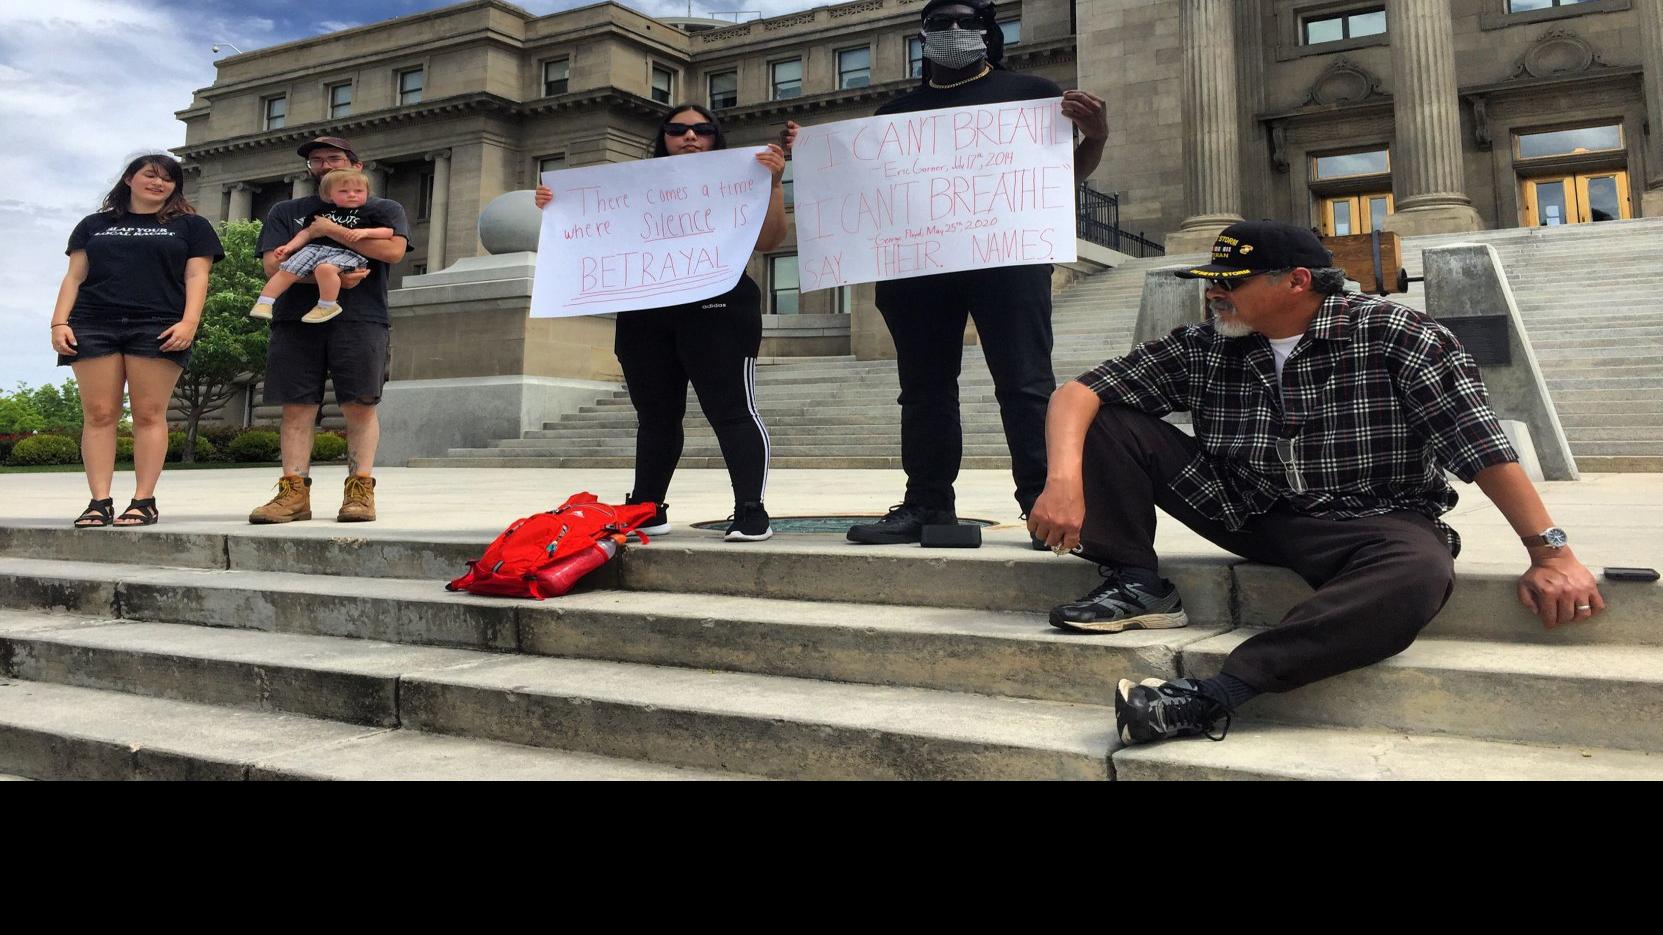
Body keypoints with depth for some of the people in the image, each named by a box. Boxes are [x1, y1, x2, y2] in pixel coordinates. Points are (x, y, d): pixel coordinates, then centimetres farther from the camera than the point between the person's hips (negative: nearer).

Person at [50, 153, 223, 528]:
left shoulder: (190, 226, 16)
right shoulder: (94, 225, 22)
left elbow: (196, 277, 5)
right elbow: (75, 276, 17)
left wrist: (189, 322, -10)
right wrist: (59, 322, 3)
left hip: (159, 329, -2)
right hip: (93, 326, 2)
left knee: (149, 414, -8)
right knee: (98, 414, -5)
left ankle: (144, 501, -7)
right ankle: (99, 501, -6)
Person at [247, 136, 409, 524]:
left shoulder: (383, 209, 14)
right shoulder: (286, 212, 20)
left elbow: (393, 249, -9)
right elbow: (273, 264, 4)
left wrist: (330, 229, -7)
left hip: (359, 320, -2)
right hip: (295, 319, 3)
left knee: (360, 405, -7)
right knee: (296, 408, -3)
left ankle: (360, 490, -4)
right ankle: (294, 493, -2)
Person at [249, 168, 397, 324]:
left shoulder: (369, 213, 12)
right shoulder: (322, 211, 23)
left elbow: (388, 232, 4)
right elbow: (307, 232, 22)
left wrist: (365, 232, -12)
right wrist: (289, 247, 9)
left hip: (346, 252, -5)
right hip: (315, 247, 5)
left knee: (325, 268, -37)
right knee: (287, 270, -13)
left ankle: (327, 305, -23)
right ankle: (264, 303, -5)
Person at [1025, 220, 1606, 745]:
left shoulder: (1394, 335, -10)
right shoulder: (1202, 349, -2)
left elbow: (1481, 444, -14)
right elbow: (1077, 393, -6)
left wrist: (1551, 553, -18)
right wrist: (1065, 479, -25)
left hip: (1371, 523, -3)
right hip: (1244, 513, 3)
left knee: (1421, 572, -41)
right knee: (1108, 421, -5)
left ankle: (1214, 696, -44)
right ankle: (1137, 585, -10)